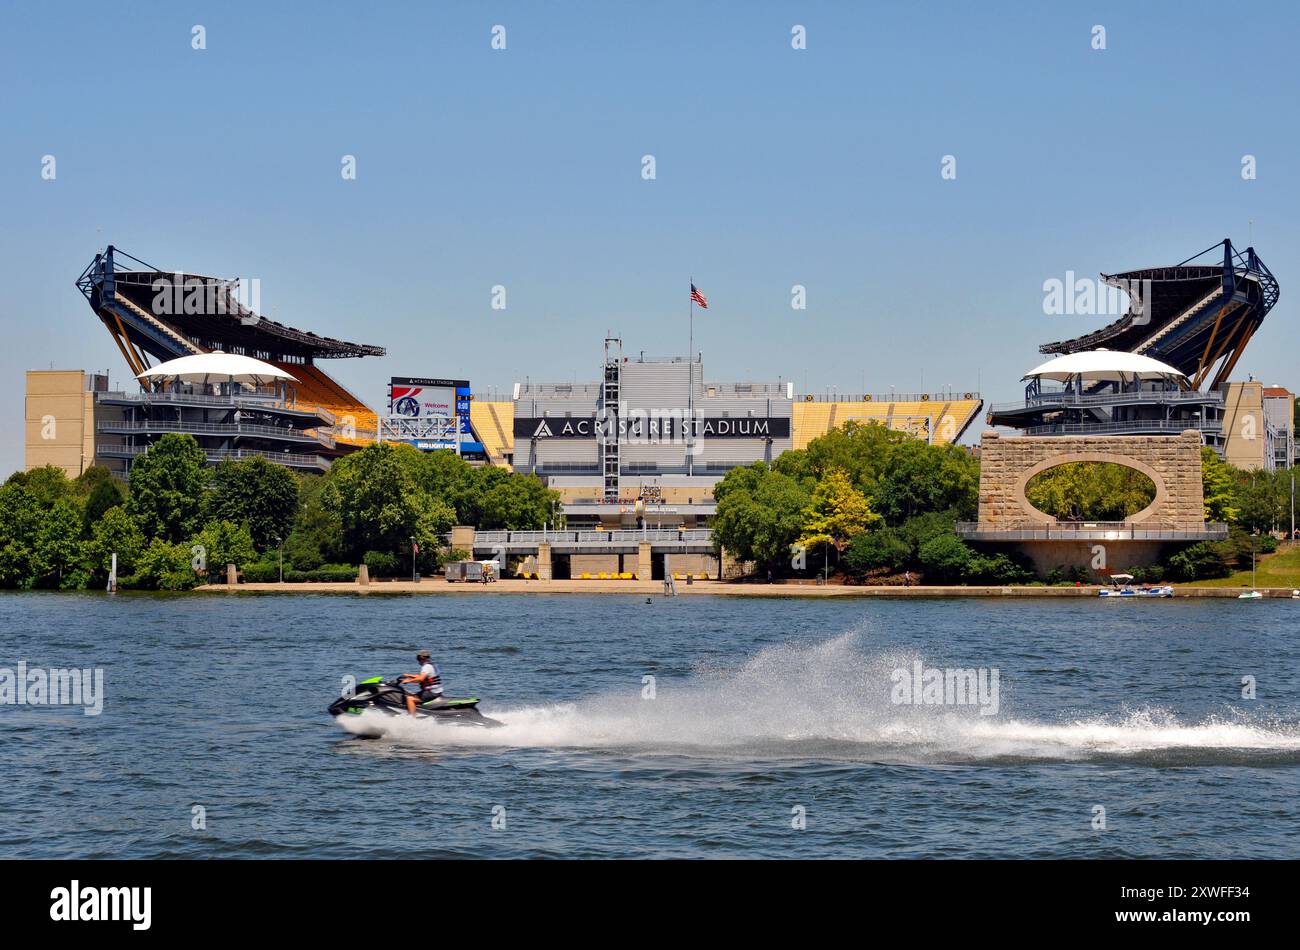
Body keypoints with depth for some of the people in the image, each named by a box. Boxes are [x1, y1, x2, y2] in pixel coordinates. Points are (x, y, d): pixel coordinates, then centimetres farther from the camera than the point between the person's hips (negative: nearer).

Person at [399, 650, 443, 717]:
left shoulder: (427, 666, -17)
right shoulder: (431, 665, 15)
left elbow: (421, 678, -31)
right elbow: (422, 676, 29)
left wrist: (408, 681, -22)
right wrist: (409, 675, 26)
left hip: (431, 693, -11)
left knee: (410, 698, -17)